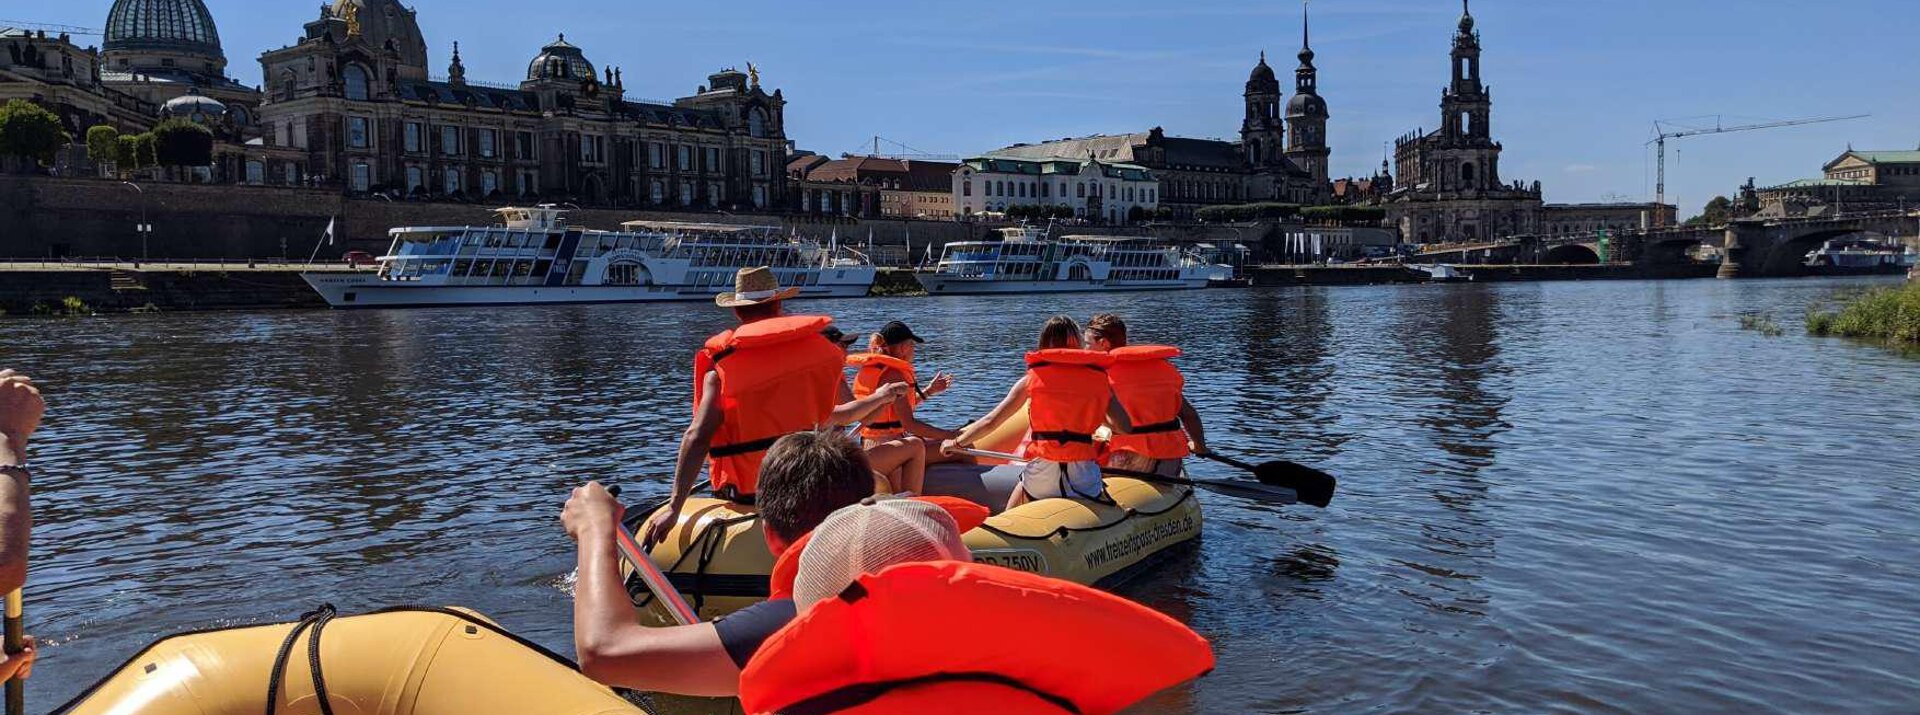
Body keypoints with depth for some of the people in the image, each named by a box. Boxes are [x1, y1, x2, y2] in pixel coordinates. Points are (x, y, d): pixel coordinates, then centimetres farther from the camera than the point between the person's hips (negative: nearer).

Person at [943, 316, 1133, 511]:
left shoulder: (1033, 378, 4)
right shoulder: (1098, 378, 5)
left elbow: (991, 421, 5)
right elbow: (1125, 428, -1)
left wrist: (957, 442, 19)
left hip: (1041, 473, 0)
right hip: (1084, 475, 0)